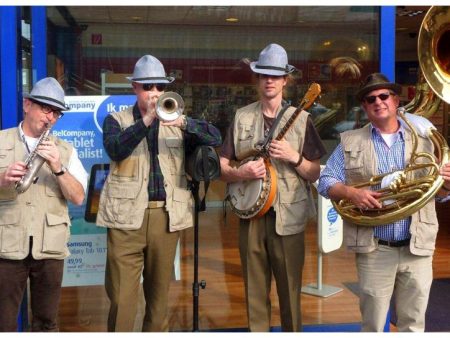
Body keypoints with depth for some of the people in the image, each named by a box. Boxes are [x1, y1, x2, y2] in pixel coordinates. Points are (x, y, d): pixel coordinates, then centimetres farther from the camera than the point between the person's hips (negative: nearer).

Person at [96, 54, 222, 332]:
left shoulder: (177, 122, 14)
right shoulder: (117, 120, 8)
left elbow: (215, 138, -1)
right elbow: (115, 149, -12)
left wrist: (183, 122, -18)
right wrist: (146, 120, -23)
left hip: (167, 215, 2)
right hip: (127, 216, -2)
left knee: (159, 294, 11)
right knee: (122, 297, -5)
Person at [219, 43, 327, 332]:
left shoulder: (301, 119, 0)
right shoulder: (242, 117, 5)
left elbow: (315, 175, 0)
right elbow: (222, 168, 5)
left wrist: (293, 157, -17)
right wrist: (242, 173, -14)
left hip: (289, 217, -1)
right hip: (251, 215, 2)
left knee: (290, 293, 6)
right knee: (255, 293, 11)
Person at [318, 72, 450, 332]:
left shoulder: (423, 139, 7)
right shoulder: (350, 142, 4)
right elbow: (326, 182, 1)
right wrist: (351, 192, -18)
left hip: (418, 247, 1)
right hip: (374, 249, -1)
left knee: (413, 324, 13)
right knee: (373, 325, 10)